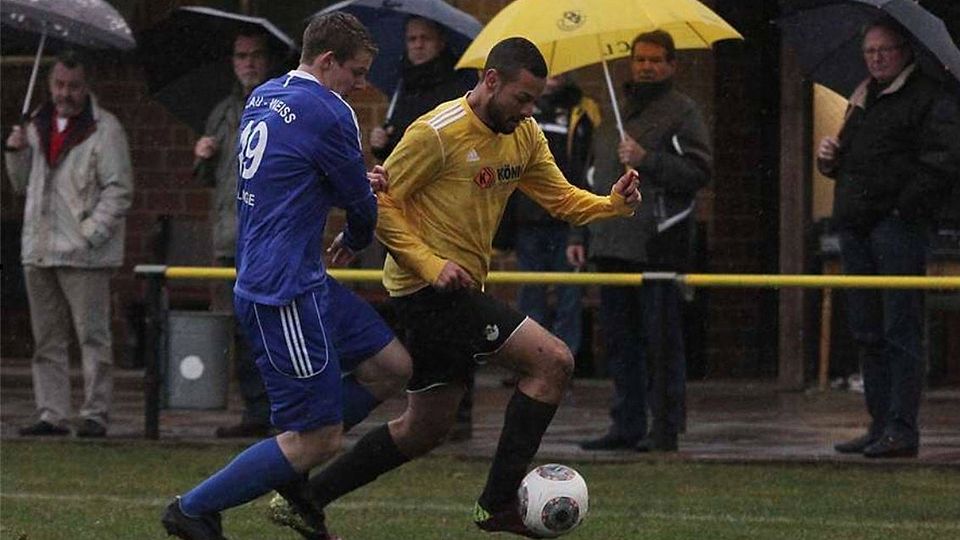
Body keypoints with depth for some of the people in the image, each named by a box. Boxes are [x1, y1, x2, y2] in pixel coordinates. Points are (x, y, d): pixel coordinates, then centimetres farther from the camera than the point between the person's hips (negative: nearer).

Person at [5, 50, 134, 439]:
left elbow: (119, 190, -8)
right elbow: (23, 184, 24)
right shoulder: (38, 126, 15)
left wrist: (90, 233, -16)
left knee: (92, 334, -6)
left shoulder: (104, 129, -5)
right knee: (47, 340, 8)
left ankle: (95, 414, -3)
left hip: (83, 254, -7)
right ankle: (52, 414, 12)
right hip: (39, 250, 7)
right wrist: (16, 153, 5)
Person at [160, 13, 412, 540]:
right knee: (317, 440, -5)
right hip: (287, 293, -10)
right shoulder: (328, 113, -16)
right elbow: (361, 203, -4)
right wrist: (355, 240, 20)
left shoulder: (262, 98, 12)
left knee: (390, 365, 15)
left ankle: (288, 471, 18)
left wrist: (359, 181, 7)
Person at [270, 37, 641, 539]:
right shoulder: (438, 133, -16)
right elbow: (378, 202, -13)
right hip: (429, 289, -9)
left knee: (424, 429, 16)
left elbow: (560, 197, 13)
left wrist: (613, 203, -7)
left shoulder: (524, 135, 8)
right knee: (553, 361, -16)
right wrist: (431, 264, -21)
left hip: (459, 289, 9)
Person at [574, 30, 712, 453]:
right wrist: (580, 234, 21)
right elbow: (595, 178, 26)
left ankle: (665, 429, -2)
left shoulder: (682, 112, 0)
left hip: (658, 246, -7)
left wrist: (647, 160, -16)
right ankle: (627, 424, 13)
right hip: (613, 244, 7)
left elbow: (699, 172, -10)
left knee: (661, 340, -5)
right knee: (619, 339, 8)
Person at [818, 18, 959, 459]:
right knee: (867, 333, 10)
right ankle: (880, 424, 14)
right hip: (857, 229, 9)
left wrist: (907, 206, -17)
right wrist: (828, 158, 8)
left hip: (898, 226, -9)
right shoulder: (862, 100, 21)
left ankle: (902, 429, -8)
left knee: (900, 331, -8)